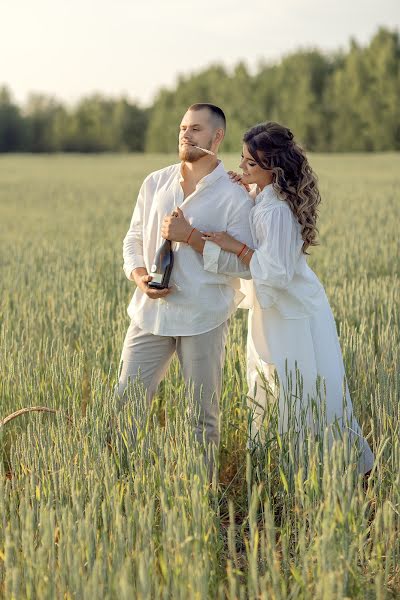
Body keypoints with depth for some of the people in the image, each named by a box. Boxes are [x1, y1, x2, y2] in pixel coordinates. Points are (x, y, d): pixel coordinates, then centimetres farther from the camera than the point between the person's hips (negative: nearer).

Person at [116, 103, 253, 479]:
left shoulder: (235, 196, -6)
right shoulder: (155, 184, 8)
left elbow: (245, 263, -12)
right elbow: (134, 238, 14)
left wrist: (191, 236, -19)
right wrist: (138, 274, -7)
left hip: (203, 318, -4)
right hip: (151, 311, 4)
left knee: (203, 413, 7)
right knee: (126, 404, 4)